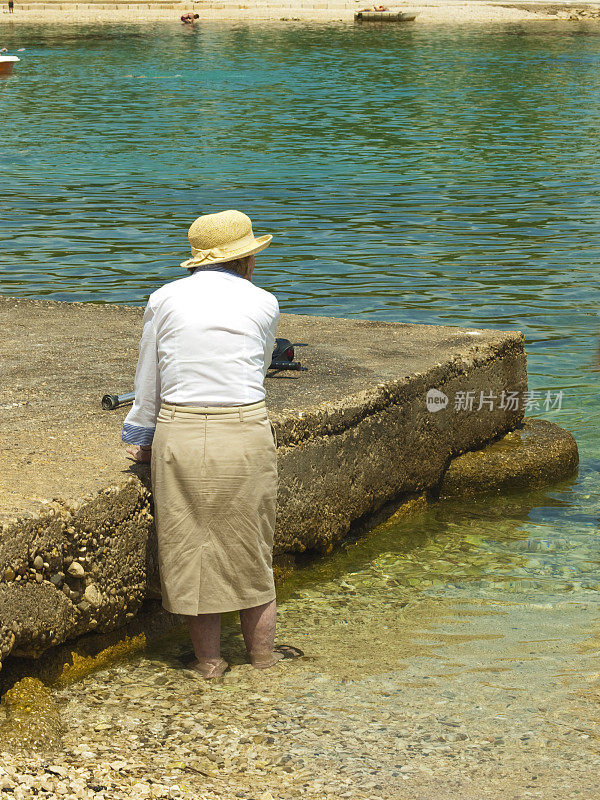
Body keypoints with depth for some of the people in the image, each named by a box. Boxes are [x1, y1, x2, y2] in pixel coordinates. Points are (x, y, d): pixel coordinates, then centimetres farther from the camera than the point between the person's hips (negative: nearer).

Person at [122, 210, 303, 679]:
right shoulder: (263, 304, 2)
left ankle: (209, 659, 16)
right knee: (250, 546, 13)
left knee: (190, 544, 10)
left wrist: (142, 439, 21)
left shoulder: (165, 299, 3)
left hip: (179, 435, 1)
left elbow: (148, 382, 9)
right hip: (246, 436, 0)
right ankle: (262, 650, 23)